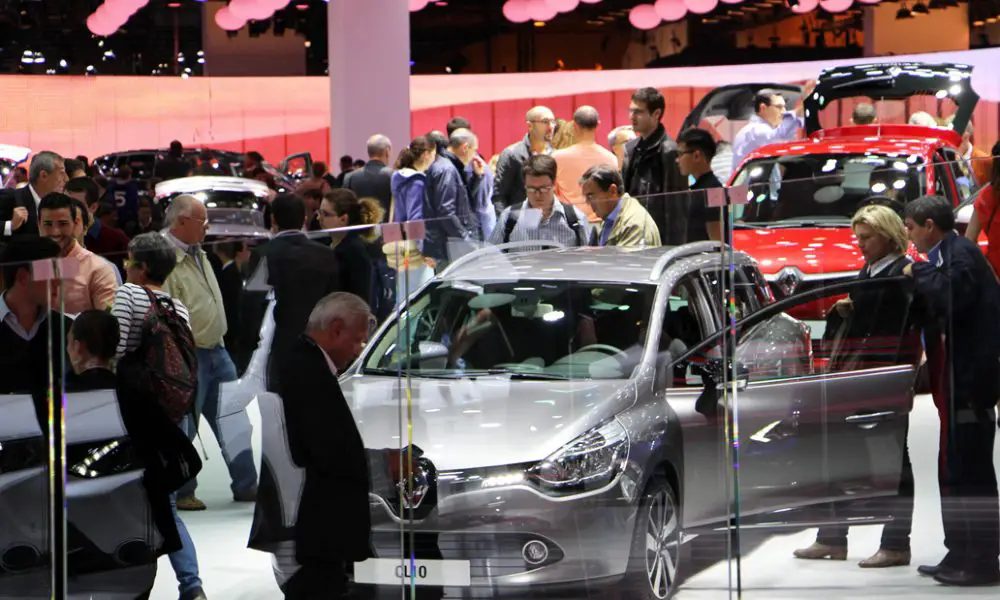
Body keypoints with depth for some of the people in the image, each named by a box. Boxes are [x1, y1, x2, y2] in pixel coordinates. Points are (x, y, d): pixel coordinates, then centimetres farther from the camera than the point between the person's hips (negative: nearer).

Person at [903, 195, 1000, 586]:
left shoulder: (961, 254, -12)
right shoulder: (948, 255, 19)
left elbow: (951, 297, -28)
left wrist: (919, 273, -14)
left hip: (968, 378, -11)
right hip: (954, 381, 11)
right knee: (954, 470, 14)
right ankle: (961, 554, 21)